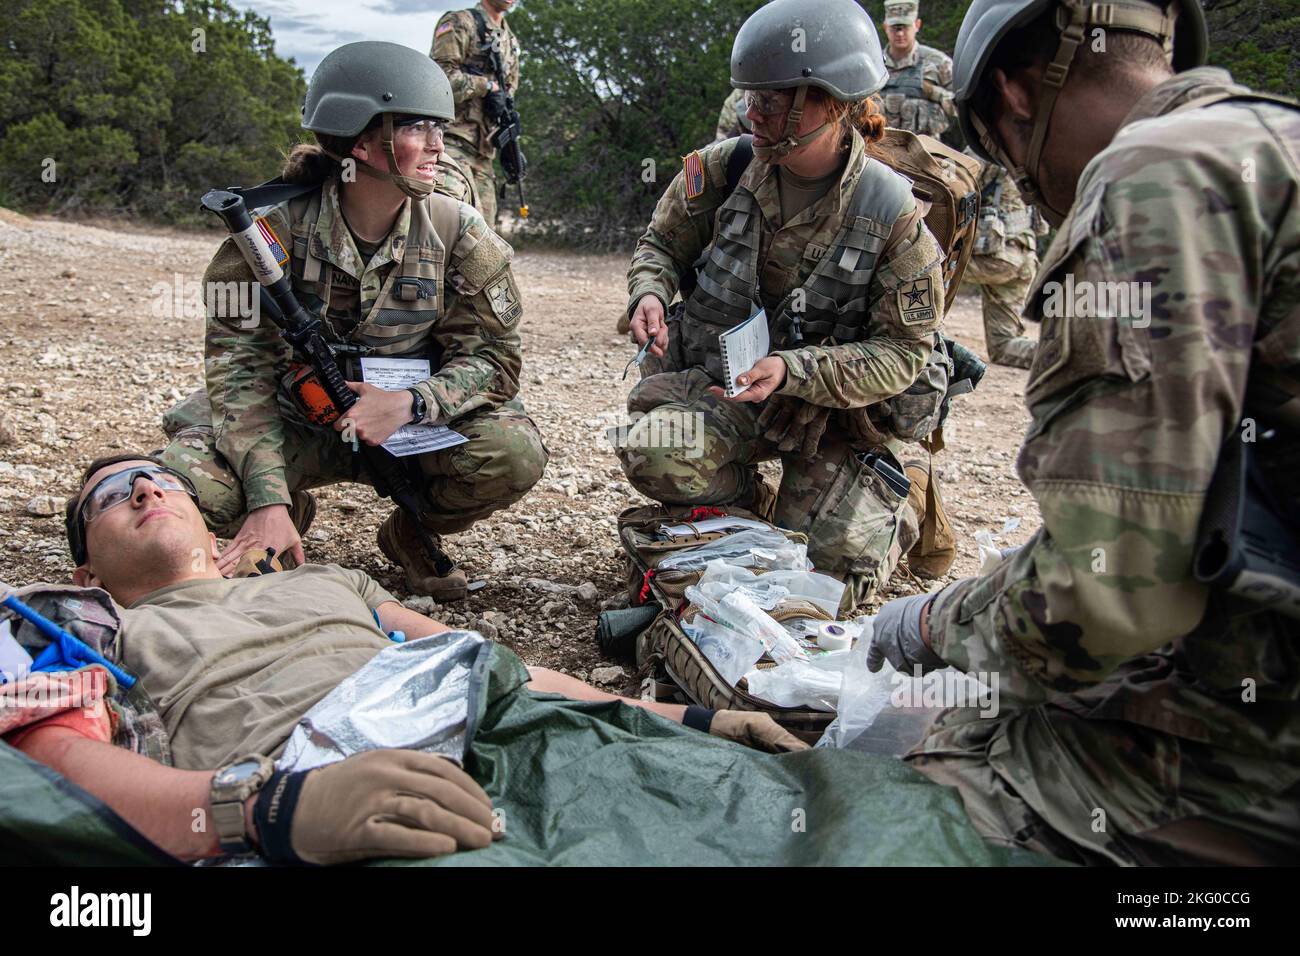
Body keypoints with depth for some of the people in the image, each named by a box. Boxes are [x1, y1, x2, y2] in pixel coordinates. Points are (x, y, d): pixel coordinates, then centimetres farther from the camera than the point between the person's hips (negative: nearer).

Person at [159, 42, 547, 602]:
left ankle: (412, 533, 6)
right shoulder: (276, 227, -16)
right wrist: (268, 501, -29)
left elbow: (493, 356, -10)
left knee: (515, 452, -27)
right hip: (294, 423, -1)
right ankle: (290, 514, 11)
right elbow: (240, 366, -18)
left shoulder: (460, 235, -11)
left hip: (411, 421, 1)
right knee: (188, 479, -27)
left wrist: (410, 404, -32)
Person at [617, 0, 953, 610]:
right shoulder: (723, 168, -7)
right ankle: (753, 507, 6)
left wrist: (794, 370, -27)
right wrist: (649, 292, -13)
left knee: (832, 578, -9)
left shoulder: (893, 213, -15)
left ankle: (888, 514, 31)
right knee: (654, 454, -30)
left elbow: (904, 352, -13)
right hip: (726, 382, 2)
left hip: (841, 408, -1)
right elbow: (663, 242, 11)